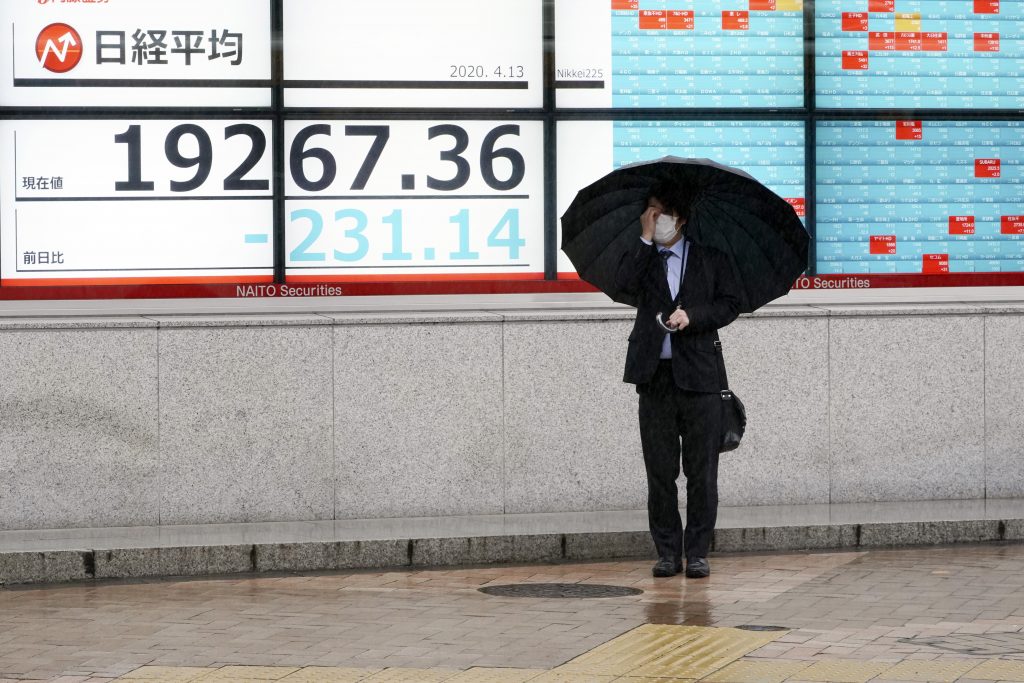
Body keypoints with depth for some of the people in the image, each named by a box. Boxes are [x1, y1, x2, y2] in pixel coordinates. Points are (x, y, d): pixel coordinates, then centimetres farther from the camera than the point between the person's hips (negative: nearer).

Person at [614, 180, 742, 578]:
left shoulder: (710, 258, 9)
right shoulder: (642, 258, 11)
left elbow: (730, 304, 4)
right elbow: (624, 283, -10)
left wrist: (692, 316, -11)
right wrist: (646, 239, -6)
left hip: (698, 376, -1)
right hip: (655, 374, 1)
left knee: (701, 471, 0)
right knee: (660, 471, 3)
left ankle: (697, 553, 6)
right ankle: (667, 553, 9)